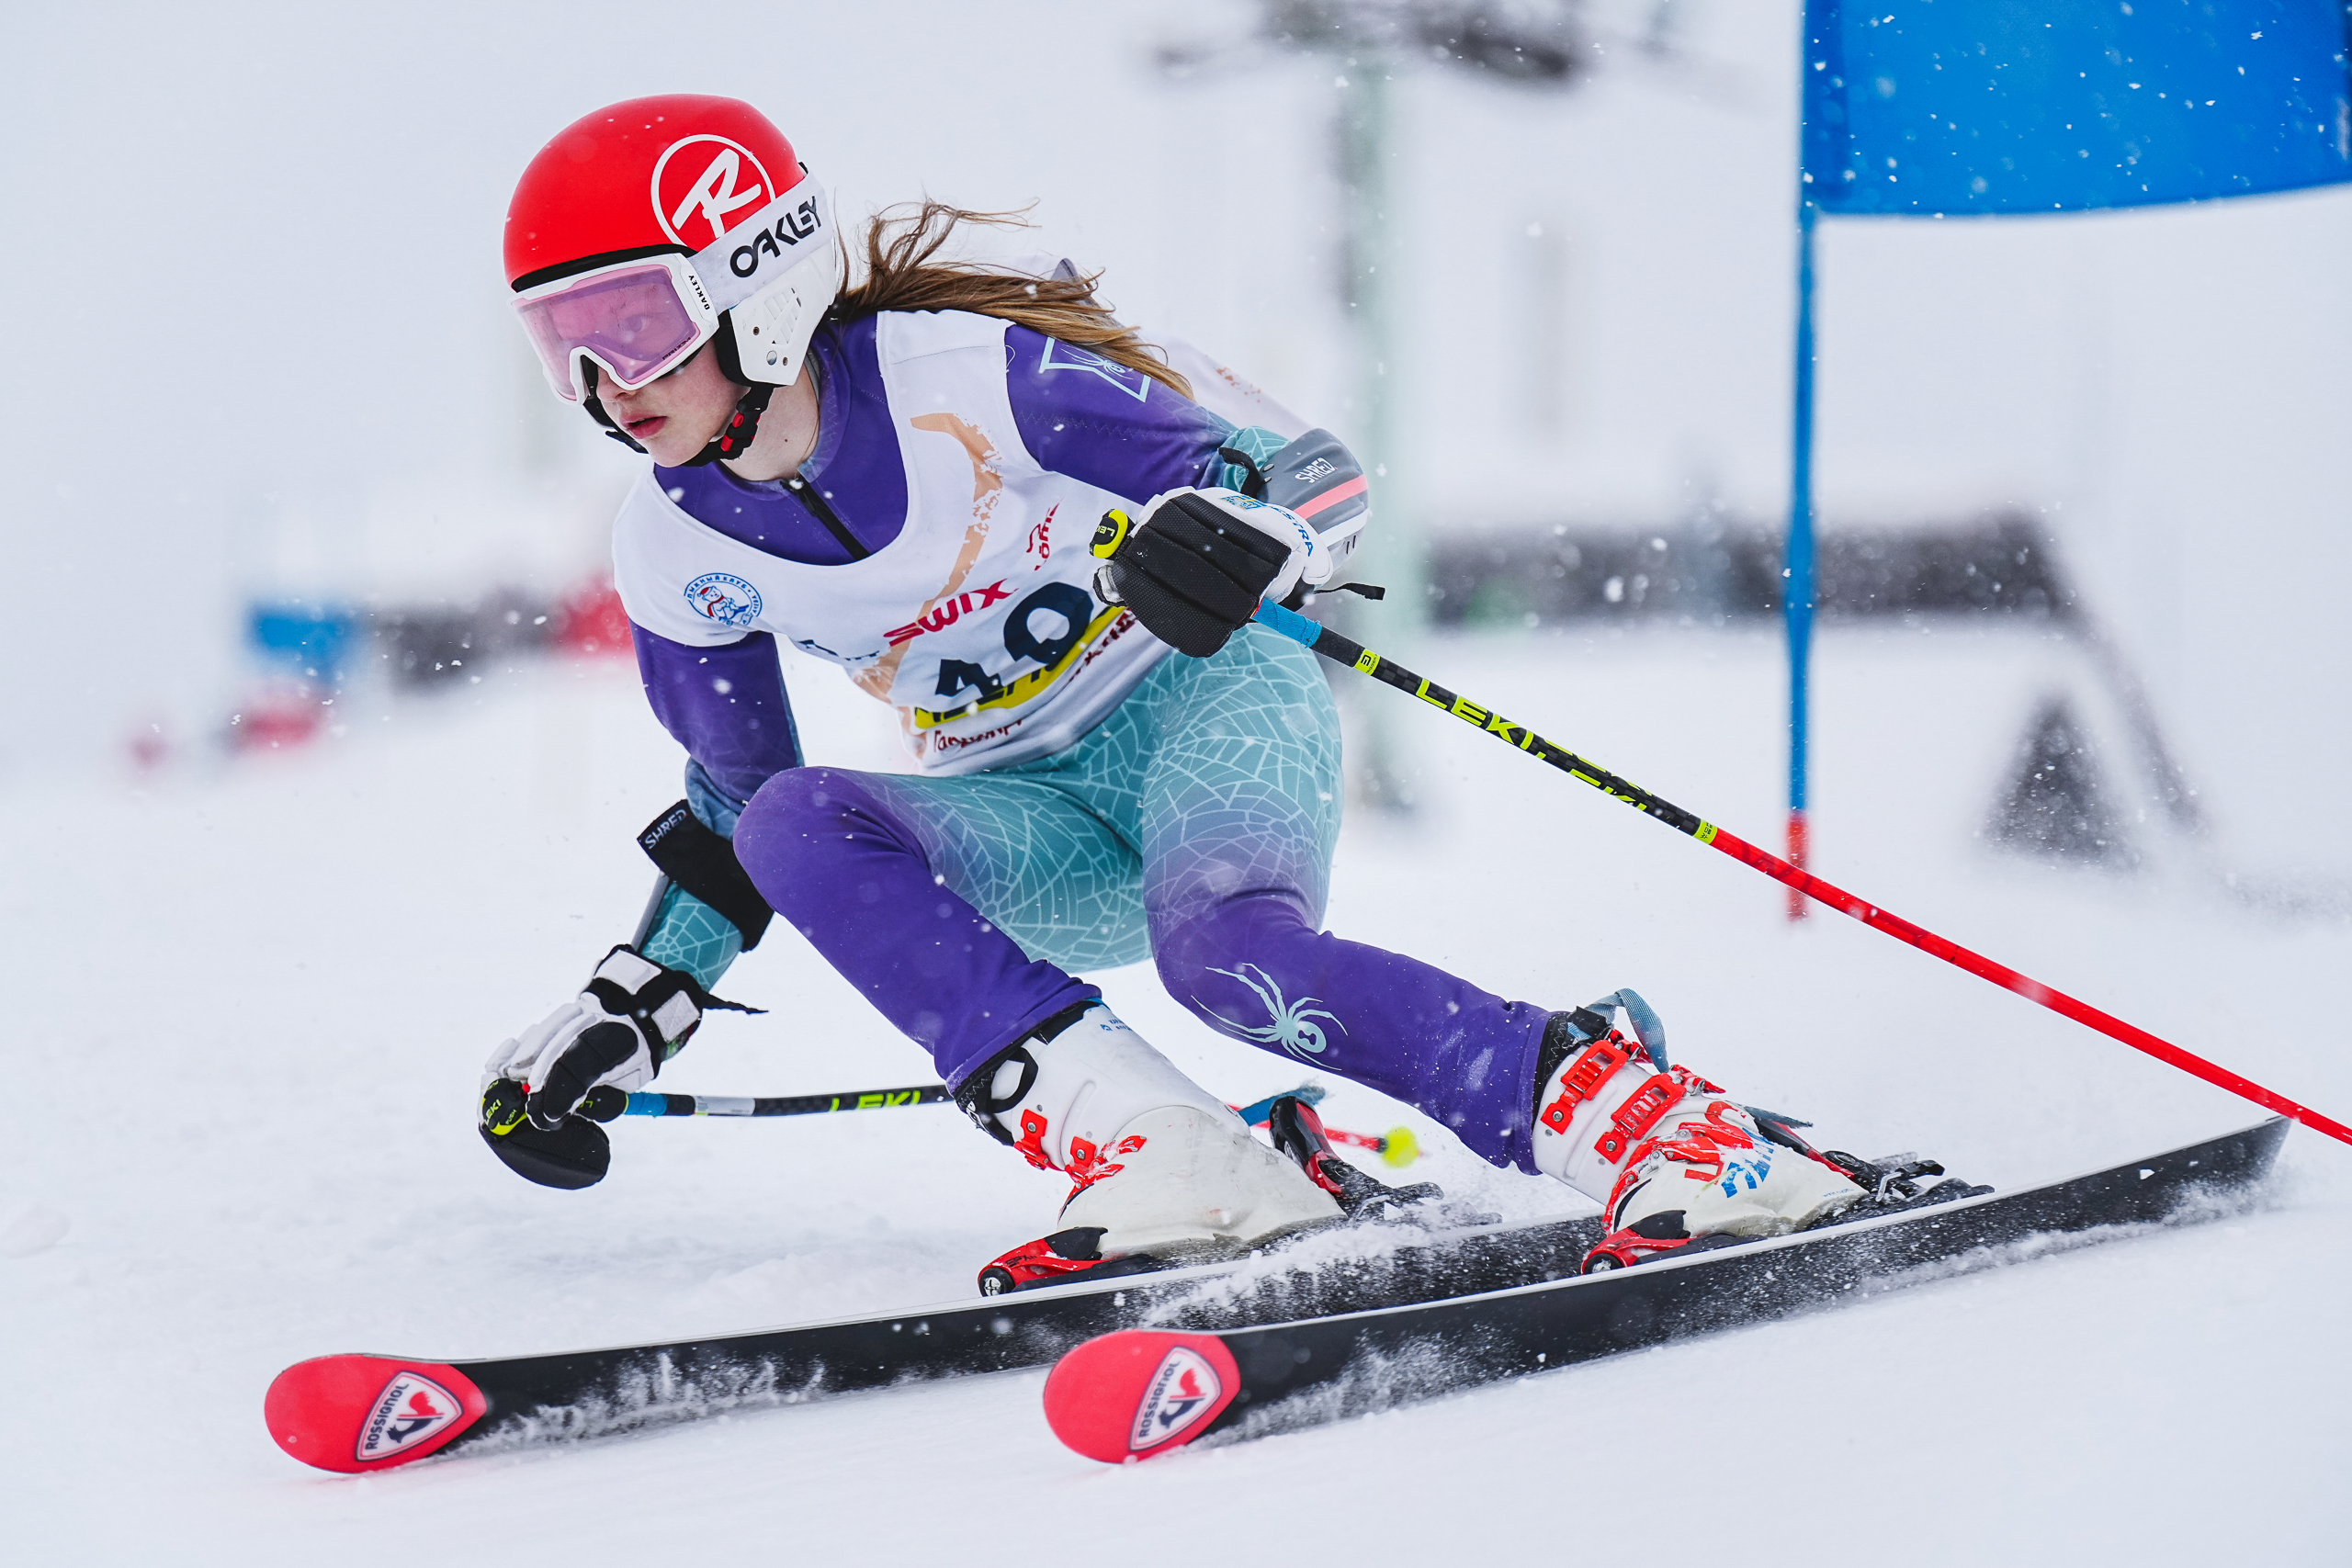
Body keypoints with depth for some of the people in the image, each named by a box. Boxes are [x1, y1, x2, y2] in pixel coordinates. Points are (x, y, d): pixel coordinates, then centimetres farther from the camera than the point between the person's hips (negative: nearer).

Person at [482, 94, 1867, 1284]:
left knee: (1231, 959, -37)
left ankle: (1652, 1122, -32)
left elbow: (1318, 475, -17)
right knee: (792, 826, -26)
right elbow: (730, 802, 13)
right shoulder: (679, 554, -4)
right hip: (1035, 830, 5)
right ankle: (1168, 1160, -35)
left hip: (1204, 699, -5)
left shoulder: (963, 374, -20)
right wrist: (632, 1013, 4)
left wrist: (1246, 540, -41)